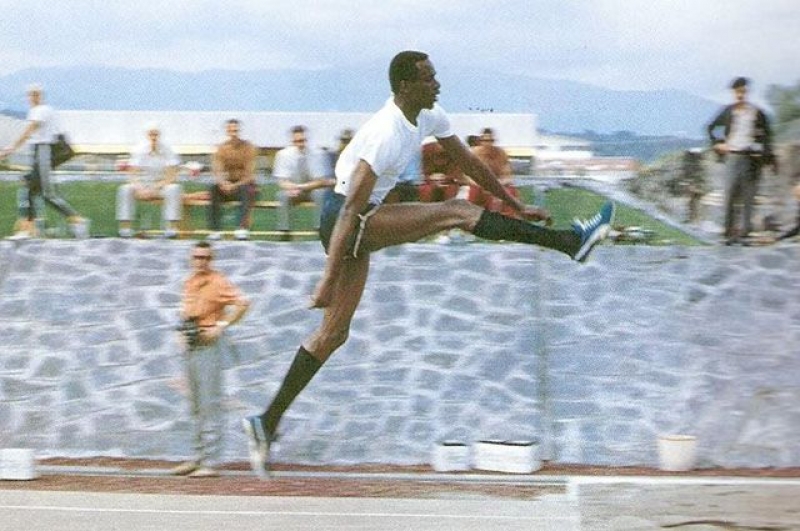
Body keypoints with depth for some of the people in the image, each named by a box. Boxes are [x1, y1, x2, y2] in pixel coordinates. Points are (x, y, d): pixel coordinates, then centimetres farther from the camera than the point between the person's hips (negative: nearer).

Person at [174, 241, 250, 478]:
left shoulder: (218, 282, -10)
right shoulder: (189, 282, 14)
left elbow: (242, 304, -19)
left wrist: (220, 327, -20)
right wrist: (182, 331, 14)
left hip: (209, 345, -9)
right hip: (190, 346, 9)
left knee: (210, 404, -10)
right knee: (196, 405, 14)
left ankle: (210, 462, -11)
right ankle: (198, 457, 22)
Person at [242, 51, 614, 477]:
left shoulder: (429, 117, 3)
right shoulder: (386, 134, -24)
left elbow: (468, 163, 16)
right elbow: (352, 208, -27)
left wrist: (517, 208, 18)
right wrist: (328, 280, -29)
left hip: (363, 221, 10)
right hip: (346, 218, -10)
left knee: (333, 333, 8)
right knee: (458, 212, -15)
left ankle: (267, 423, 9)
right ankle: (570, 241, -15)